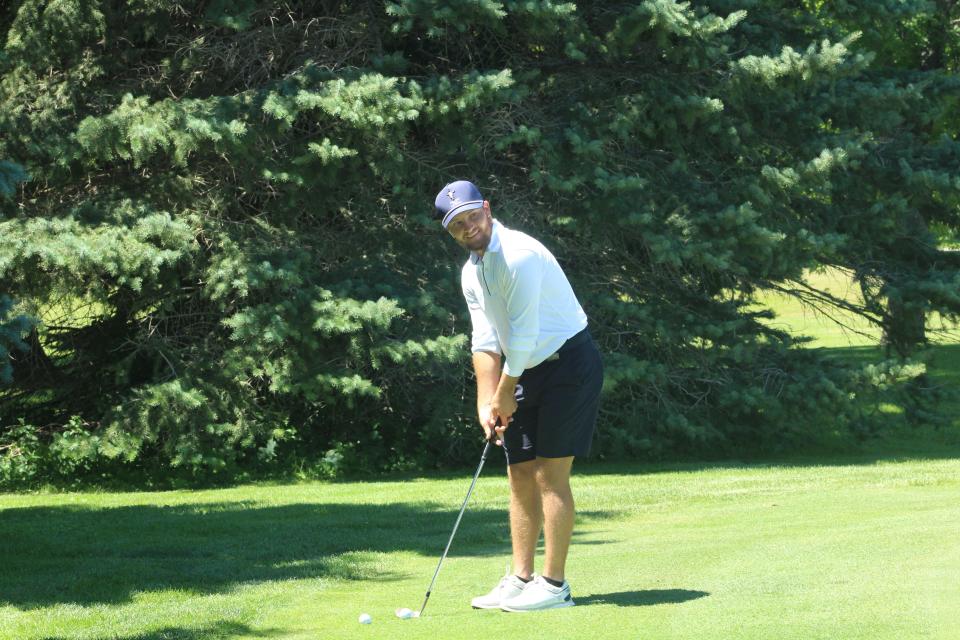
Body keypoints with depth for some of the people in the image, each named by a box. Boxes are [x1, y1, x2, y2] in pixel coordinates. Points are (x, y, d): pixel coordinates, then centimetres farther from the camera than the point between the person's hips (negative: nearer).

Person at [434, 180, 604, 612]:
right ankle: (521, 580, 13)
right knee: (520, 476, 8)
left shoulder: (519, 254, -20)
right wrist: (486, 402, -3)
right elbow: (485, 341, 7)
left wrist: (505, 395, -11)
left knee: (550, 476, -10)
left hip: (568, 363, -9)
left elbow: (524, 335, -20)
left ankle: (554, 585, -6)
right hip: (528, 372, 9)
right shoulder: (471, 273, 8)